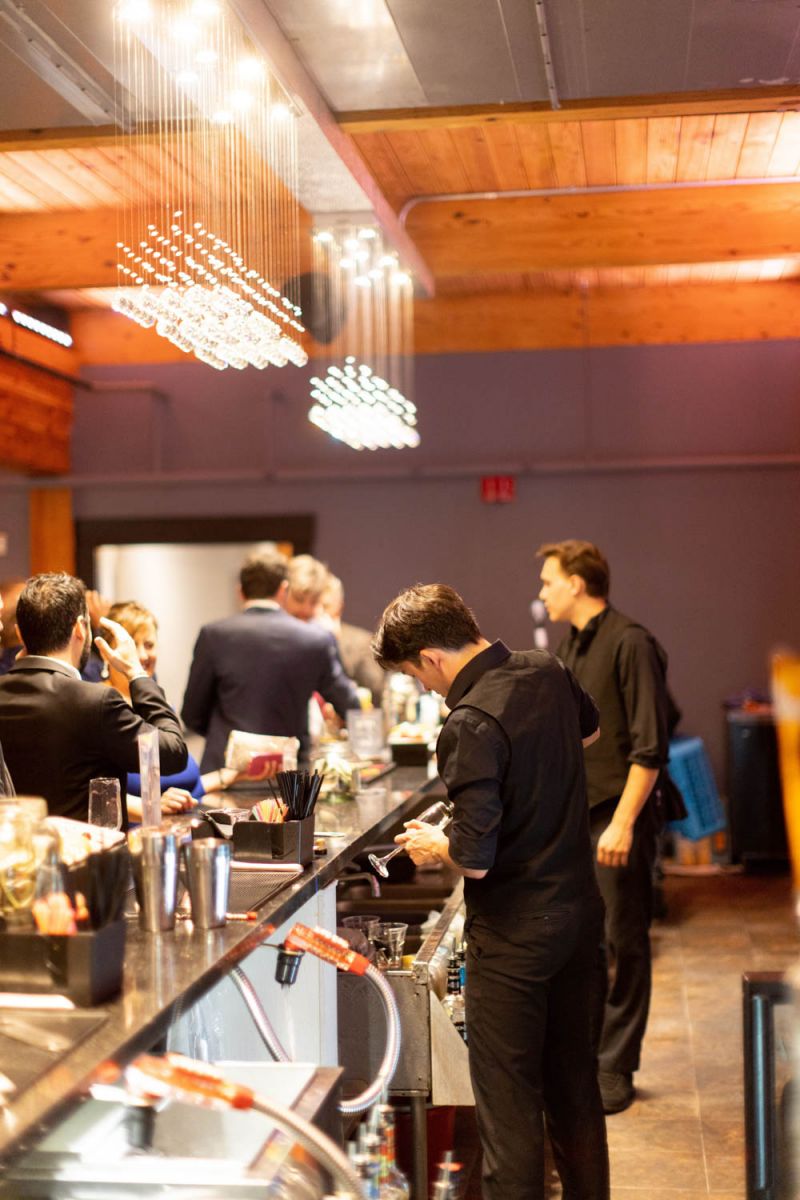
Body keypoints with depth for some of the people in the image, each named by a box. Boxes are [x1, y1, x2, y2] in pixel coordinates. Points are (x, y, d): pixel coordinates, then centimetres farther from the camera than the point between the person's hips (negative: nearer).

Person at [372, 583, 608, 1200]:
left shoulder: (470, 725, -25)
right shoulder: (545, 670, -1)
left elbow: (475, 859, -25)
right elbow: (588, 730, 22)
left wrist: (434, 847, -5)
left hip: (512, 934, -8)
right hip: (579, 910, 8)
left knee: (508, 1100, 4)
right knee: (573, 1079, 22)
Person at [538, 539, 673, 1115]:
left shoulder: (631, 643, -13)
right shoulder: (570, 646, 13)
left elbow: (650, 744, -17)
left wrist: (623, 822, -20)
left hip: (619, 818, -8)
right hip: (573, 817, 8)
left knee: (624, 944, 1)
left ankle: (615, 1069, 10)